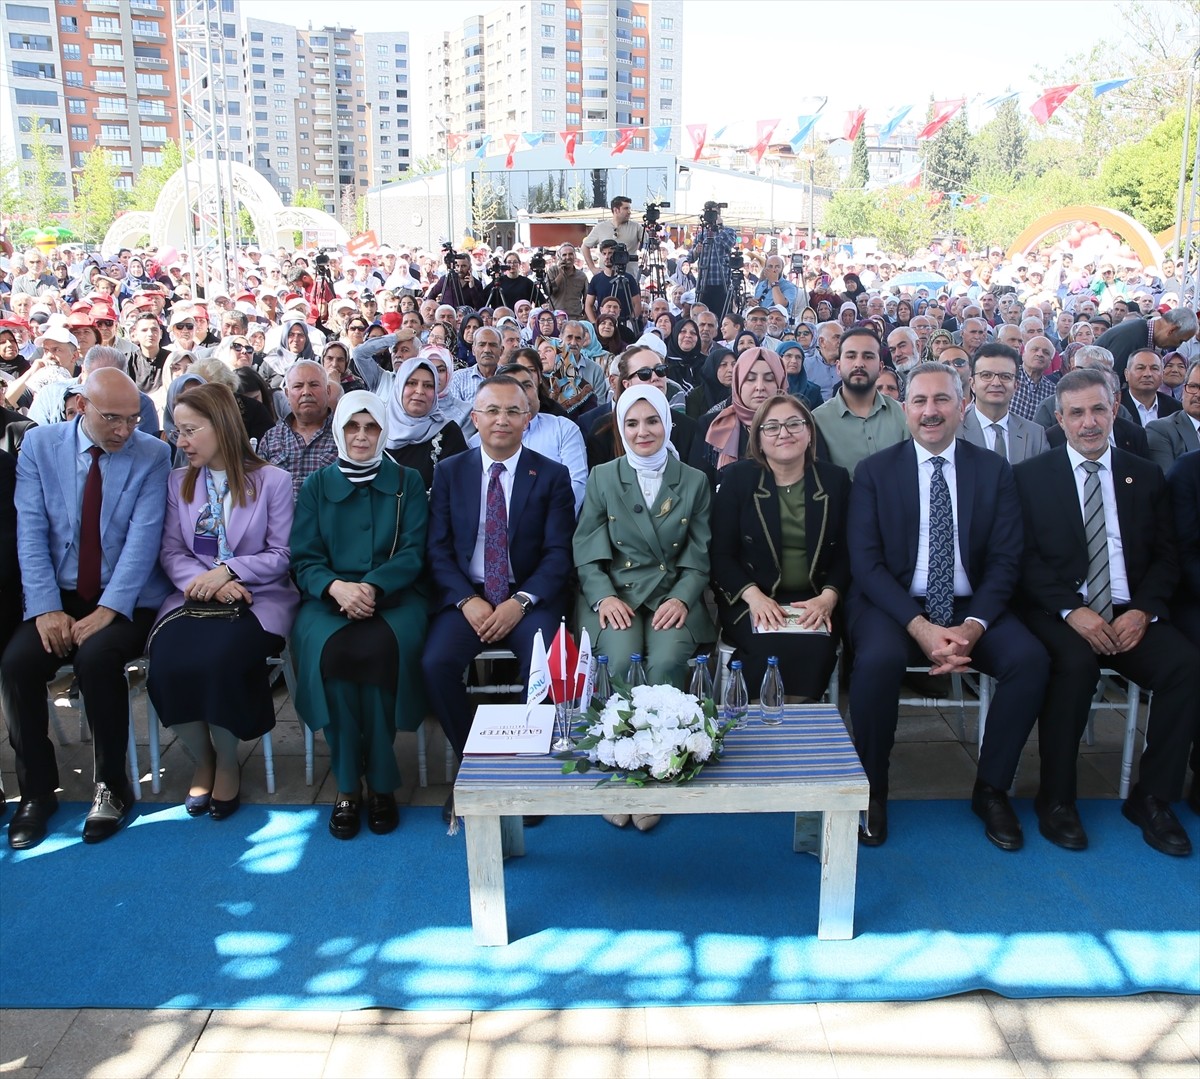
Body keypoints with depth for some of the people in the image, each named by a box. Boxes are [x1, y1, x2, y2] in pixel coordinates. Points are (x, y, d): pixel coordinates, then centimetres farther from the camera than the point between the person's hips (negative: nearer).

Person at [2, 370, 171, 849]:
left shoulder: (152, 455, -3)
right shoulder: (39, 445, 2)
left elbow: (143, 538, -11)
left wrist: (108, 610, -21)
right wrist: (46, 608, -15)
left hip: (126, 599, -2)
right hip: (60, 594, 3)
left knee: (97, 657, -30)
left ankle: (112, 787, -9)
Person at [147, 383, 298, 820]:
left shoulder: (272, 480, 1)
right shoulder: (178, 482, 13)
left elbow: (281, 554, -1)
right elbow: (171, 551, 7)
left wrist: (227, 571, -14)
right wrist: (206, 583, -12)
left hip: (257, 599, -3)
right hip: (193, 598, 3)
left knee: (217, 660, -32)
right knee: (167, 664, -27)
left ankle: (227, 763, -4)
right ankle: (201, 760, 1)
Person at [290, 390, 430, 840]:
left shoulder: (408, 482, 12)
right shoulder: (316, 486, 15)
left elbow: (412, 553, 2)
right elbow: (304, 558, 6)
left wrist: (372, 587, -17)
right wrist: (337, 587, -17)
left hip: (393, 597, -1)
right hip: (328, 599, 1)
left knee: (381, 647, -34)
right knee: (330, 650, -32)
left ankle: (379, 782, -19)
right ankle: (348, 783, -18)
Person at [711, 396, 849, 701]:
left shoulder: (835, 480, 9)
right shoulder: (737, 478, 5)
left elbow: (845, 553, 7)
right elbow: (721, 554, 1)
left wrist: (829, 597, -12)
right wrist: (753, 595, -16)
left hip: (814, 603, 2)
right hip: (752, 602, -1)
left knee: (815, 648, -30)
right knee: (772, 648, -32)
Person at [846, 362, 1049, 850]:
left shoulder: (994, 471, 6)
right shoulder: (874, 471, 1)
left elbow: (1005, 560, 0)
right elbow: (865, 562, -7)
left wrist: (973, 626, -18)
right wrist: (920, 627, -21)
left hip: (970, 607, 3)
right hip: (892, 604, -2)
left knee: (1030, 659, -24)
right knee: (879, 659, -33)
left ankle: (991, 790, -2)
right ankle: (871, 790, -10)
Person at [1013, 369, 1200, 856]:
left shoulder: (1146, 477, 14)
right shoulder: (1031, 476, 5)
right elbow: (1026, 558, -3)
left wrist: (1143, 611, -10)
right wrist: (1071, 611, -17)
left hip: (1130, 614, 3)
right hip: (1059, 612, -3)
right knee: (1076, 663, -34)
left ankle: (1151, 798, -8)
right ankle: (1055, 799, -17)